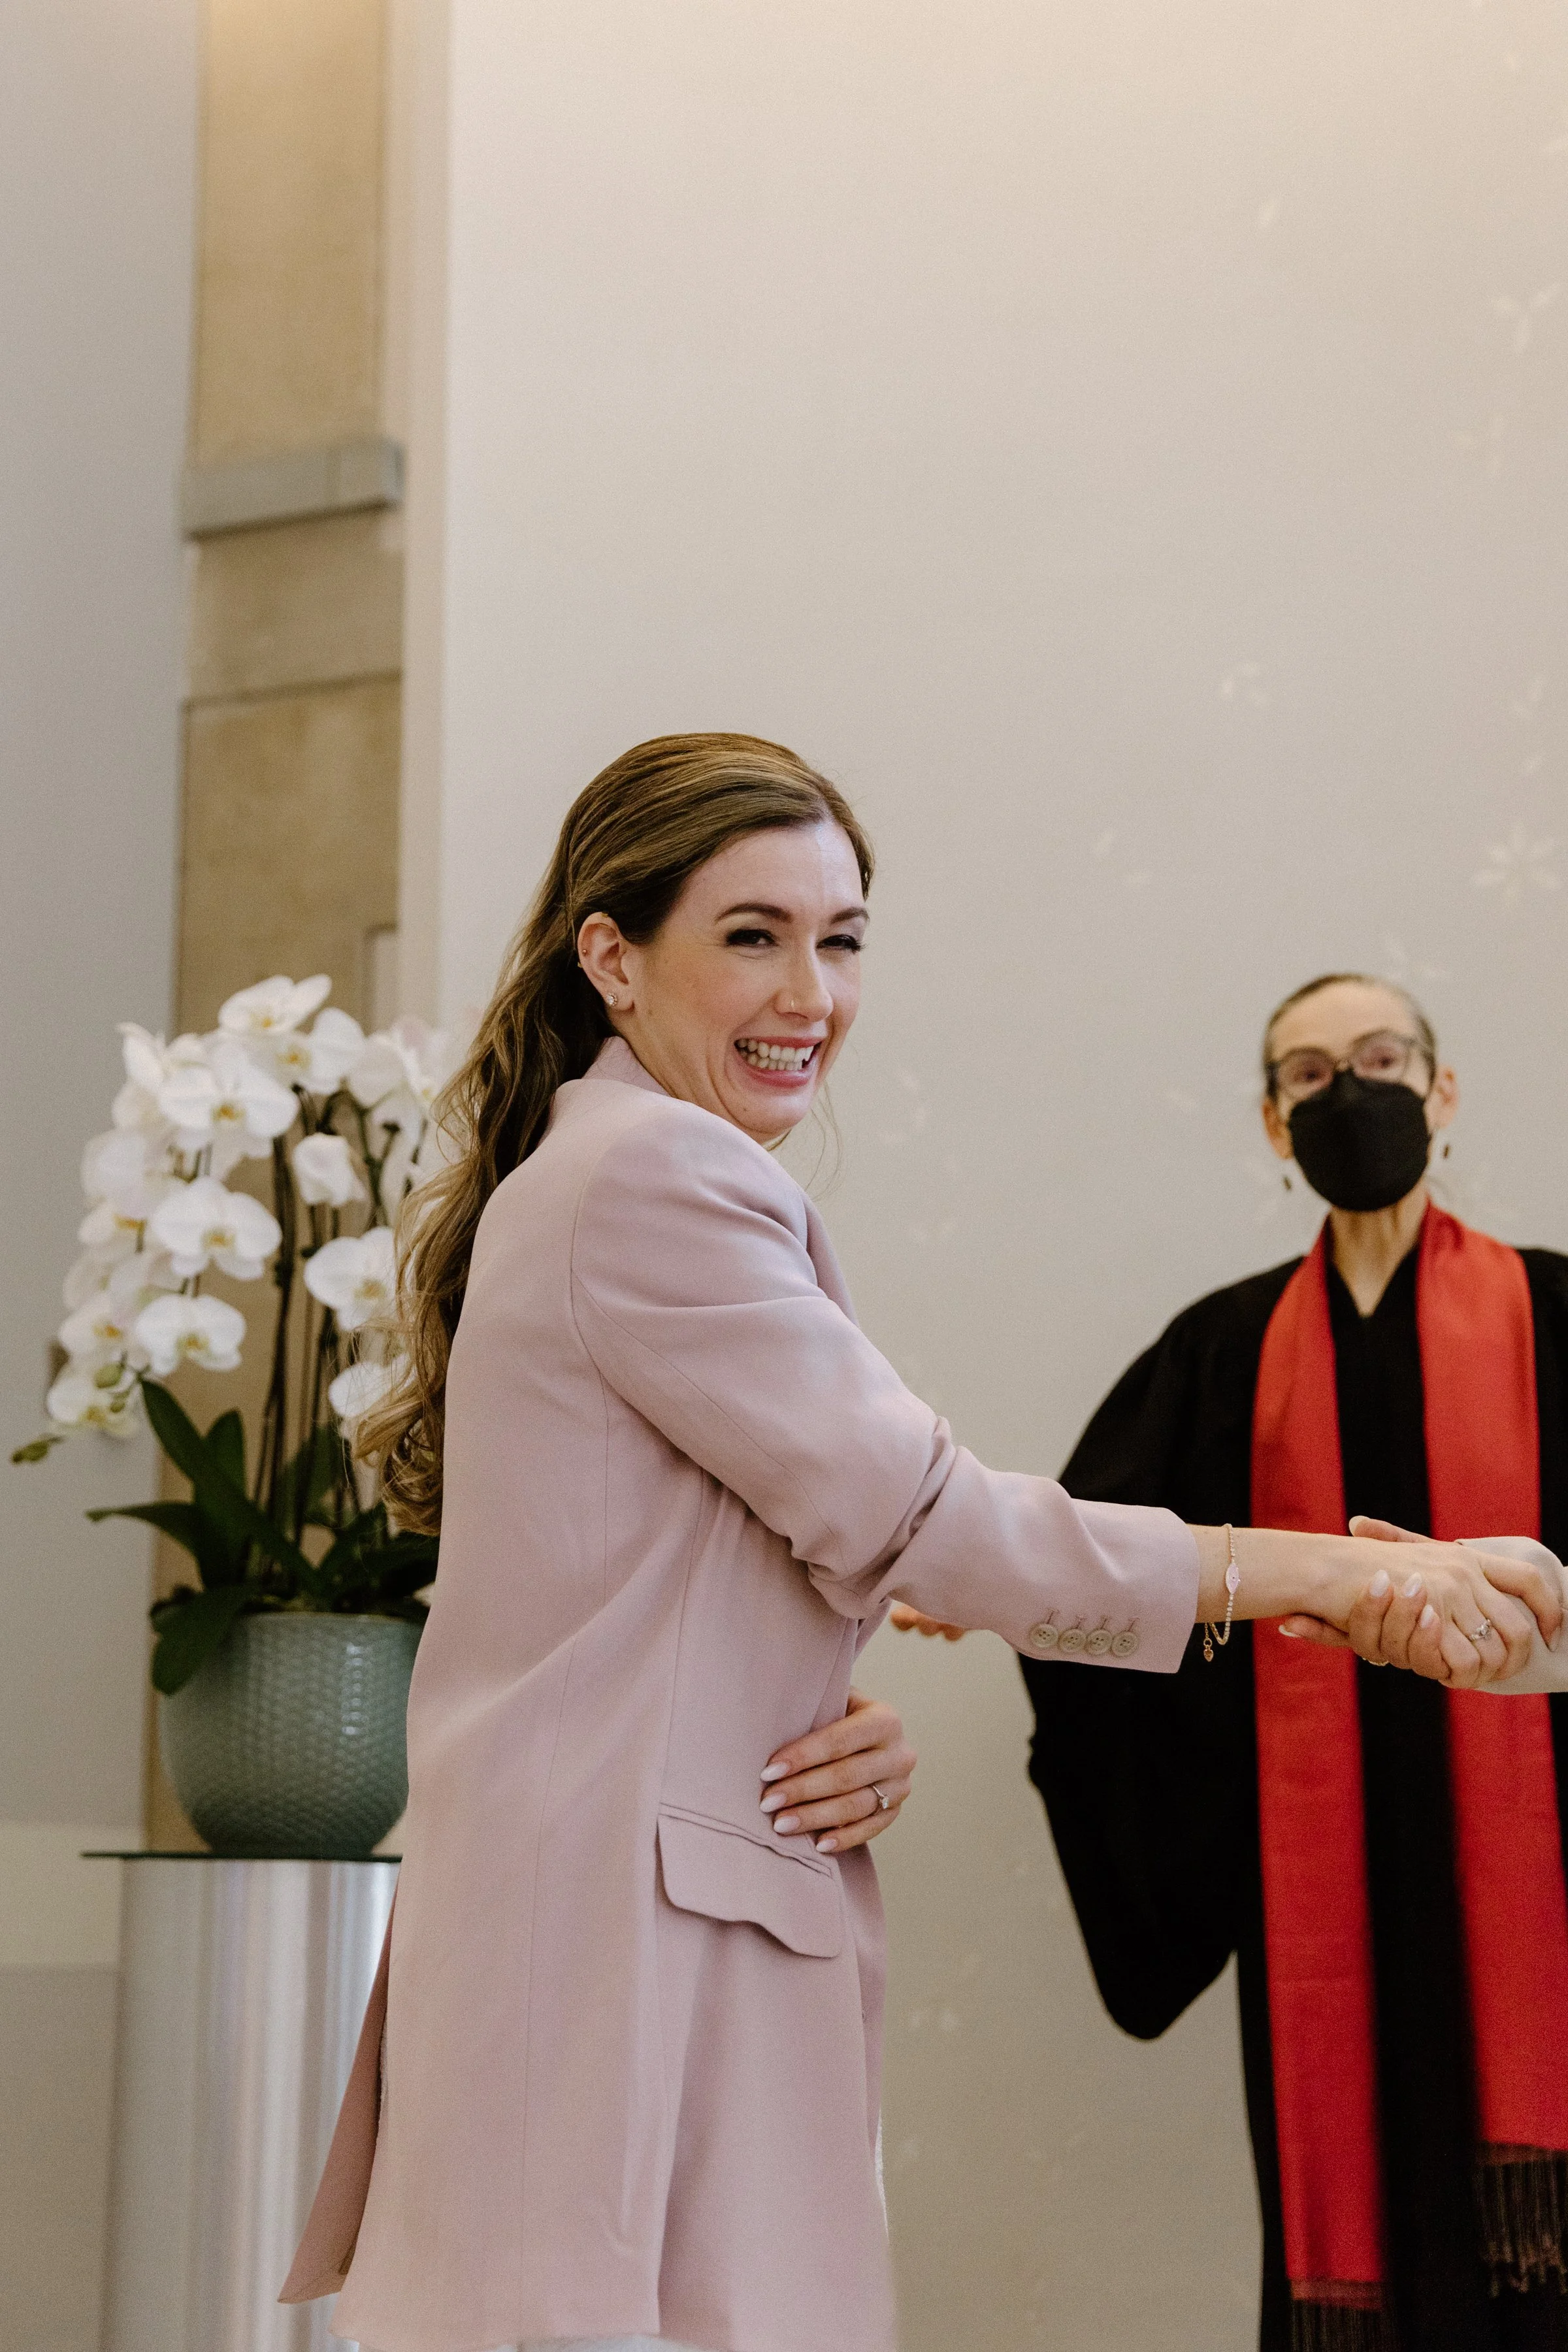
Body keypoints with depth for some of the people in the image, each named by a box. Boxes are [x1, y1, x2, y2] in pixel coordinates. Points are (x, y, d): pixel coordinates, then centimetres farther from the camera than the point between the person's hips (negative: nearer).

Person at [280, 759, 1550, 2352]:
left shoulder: (578, 1174, 21)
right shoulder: (658, 1179, -11)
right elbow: (919, 1518, -13)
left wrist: (848, 1723, 0)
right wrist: (1339, 1577, -7)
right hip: (627, 1942, -10)